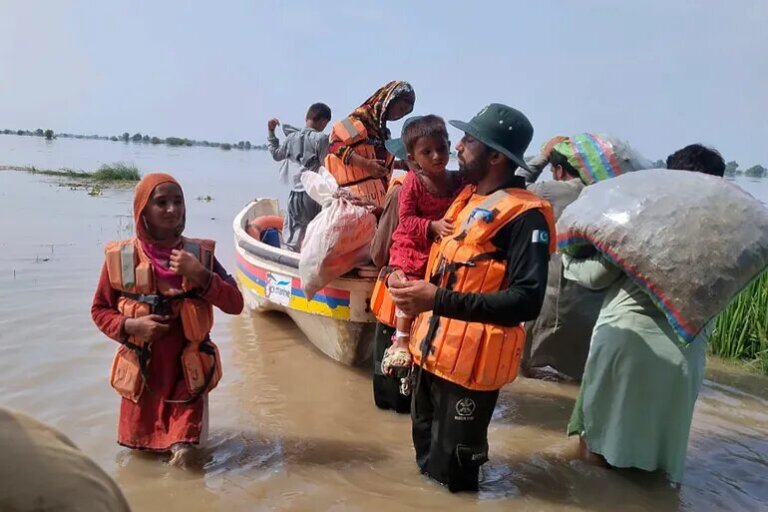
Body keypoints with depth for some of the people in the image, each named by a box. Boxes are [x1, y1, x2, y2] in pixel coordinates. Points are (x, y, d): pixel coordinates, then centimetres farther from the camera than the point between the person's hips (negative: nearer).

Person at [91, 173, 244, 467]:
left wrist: (200, 275, -25)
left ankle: (182, 441, 38)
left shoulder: (199, 254, -8)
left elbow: (235, 305, -11)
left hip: (187, 374, -1)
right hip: (142, 374, 1)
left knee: (185, 451, 4)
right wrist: (129, 326, -17)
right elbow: (100, 310, 3)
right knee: (138, 445, 16)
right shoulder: (120, 257, -8)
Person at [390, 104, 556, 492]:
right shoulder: (466, 195, 10)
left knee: (449, 477, 5)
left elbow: (527, 301, -27)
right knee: (424, 460, 23)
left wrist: (439, 300, -32)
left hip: (469, 362, -8)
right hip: (431, 350, 8)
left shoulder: (525, 216, -17)